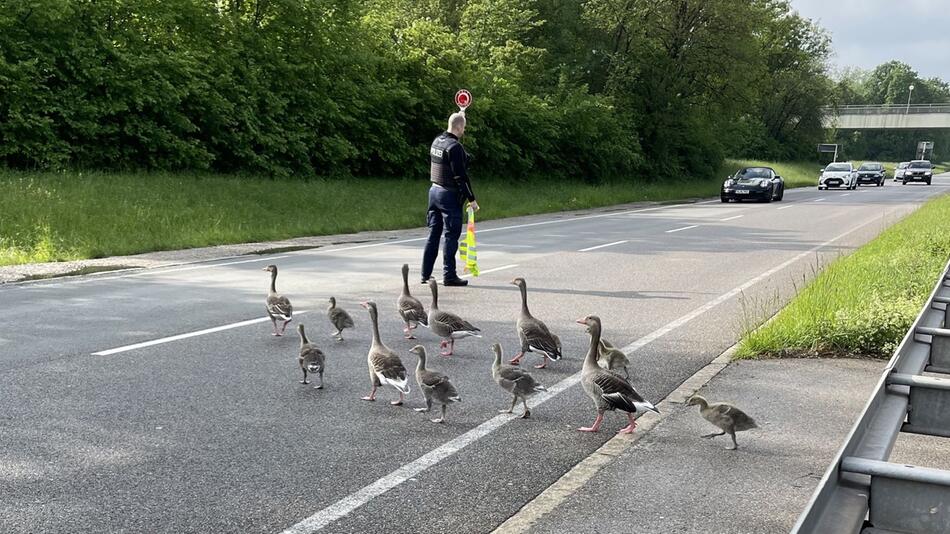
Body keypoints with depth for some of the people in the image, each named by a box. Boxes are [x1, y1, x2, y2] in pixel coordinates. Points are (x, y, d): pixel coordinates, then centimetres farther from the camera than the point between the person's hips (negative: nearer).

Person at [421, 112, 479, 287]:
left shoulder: (437, 141, 7)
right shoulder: (455, 147, -18)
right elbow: (461, 176, -20)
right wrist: (471, 198, -14)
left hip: (434, 191, 9)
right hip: (449, 195, -9)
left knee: (433, 234, 12)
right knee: (451, 236, -2)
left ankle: (426, 274, 15)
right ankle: (449, 276, 1)